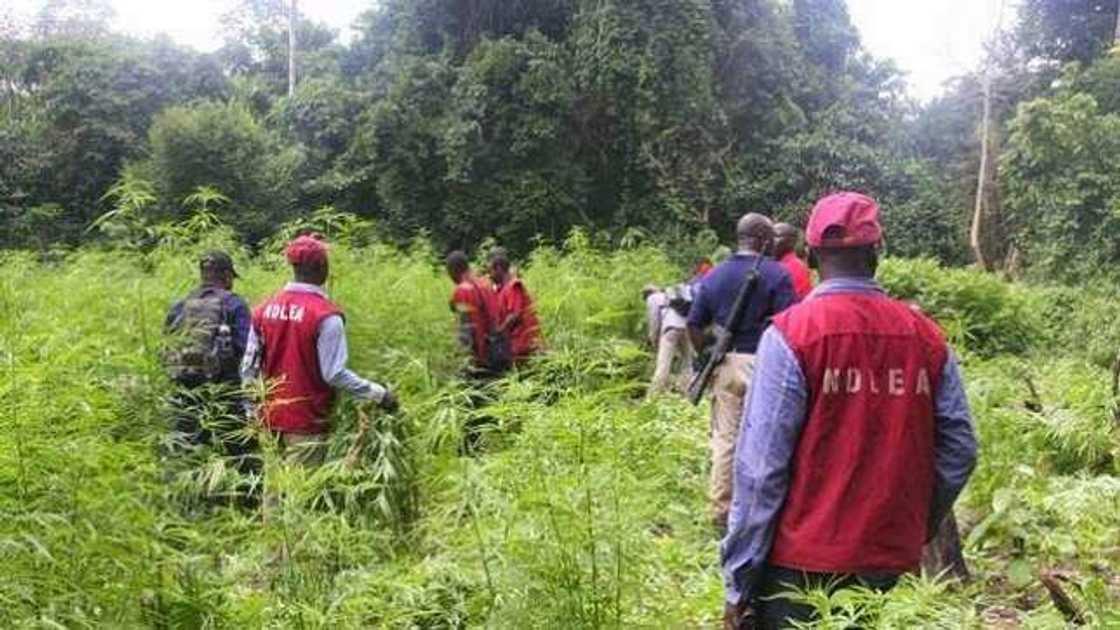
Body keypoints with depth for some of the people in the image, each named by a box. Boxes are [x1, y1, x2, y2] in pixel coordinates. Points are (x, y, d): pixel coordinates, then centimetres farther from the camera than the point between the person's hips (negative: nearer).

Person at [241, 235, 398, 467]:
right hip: (306, 422, -6)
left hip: (271, 418, 6)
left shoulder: (265, 309, 3)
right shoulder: (325, 315, -16)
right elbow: (334, 374, -18)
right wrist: (379, 394, -11)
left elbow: (248, 368, 6)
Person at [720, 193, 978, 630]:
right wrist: (915, 529, 16)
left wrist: (737, 583, -9)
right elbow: (959, 451, 1)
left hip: (803, 566, -4)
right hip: (894, 567, 4)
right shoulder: (926, 336, -1)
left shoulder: (790, 334, -13)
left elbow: (761, 468, -15)